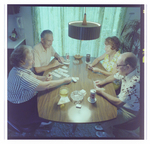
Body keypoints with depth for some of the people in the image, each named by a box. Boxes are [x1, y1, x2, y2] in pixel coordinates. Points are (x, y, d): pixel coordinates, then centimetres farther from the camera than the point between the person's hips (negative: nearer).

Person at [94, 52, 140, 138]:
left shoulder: (134, 82, -37)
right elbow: (113, 77, 11)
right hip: (122, 101, 8)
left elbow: (118, 103, -32)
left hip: (129, 111, -7)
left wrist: (102, 92, -21)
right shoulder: (126, 72, -11)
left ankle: (109, 135, 25)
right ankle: (106, 125, 32)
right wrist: (102, 82, -7)